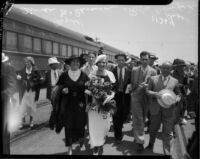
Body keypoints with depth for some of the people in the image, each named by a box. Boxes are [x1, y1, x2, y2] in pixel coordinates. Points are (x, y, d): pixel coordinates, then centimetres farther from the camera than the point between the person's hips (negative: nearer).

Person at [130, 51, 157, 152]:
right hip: (136, 97, -1)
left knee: (142, 120, 13)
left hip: (147, 98, 1)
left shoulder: (153, 71, 0)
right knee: (138, 120, -2)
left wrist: (145, 86, -18)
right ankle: (140, 141, 4)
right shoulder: (134, 70, 3)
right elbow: (132, 83, 6)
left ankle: (137, 137, 31)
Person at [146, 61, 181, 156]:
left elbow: (178, 94, 12)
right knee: (154, 128, 15)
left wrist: (177, 99, -11)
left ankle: (167, 152, 18)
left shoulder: (175, 81, 6)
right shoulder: (153, 79, 3)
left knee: (167, 132, 4)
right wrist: (155, 94, -18)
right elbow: (148, 91, 2)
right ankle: (151, 143, 40)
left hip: (168, 109, 0)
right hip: (155, 108, 0)